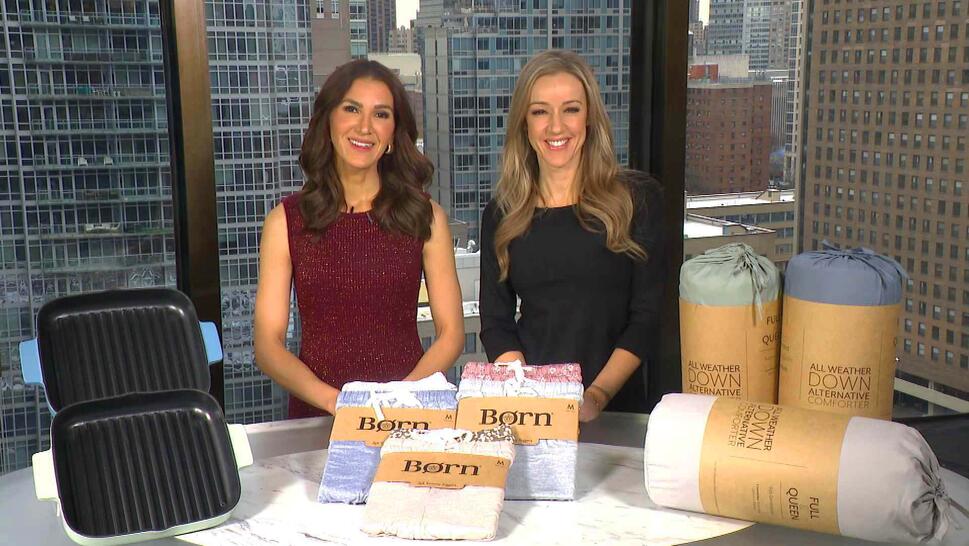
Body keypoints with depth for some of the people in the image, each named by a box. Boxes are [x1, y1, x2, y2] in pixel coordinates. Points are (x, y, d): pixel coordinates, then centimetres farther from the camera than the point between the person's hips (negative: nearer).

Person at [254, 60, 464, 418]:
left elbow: (451, 334, 6)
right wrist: (334, 401, -15)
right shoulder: (286, 221, 4)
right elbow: (267, 345, 1)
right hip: (316, 416, 0)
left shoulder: (426, 217, 6)